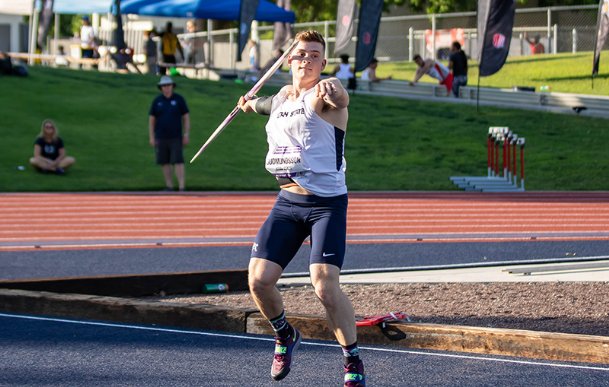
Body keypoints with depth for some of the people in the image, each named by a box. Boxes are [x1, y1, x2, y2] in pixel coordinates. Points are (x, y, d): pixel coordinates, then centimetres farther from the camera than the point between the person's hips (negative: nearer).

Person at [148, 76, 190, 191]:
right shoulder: (157, 101, 0)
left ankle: (181, 188, -13)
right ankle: (169, 187, 16)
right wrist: (151, 137, -3)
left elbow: (186, 117, -1)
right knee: (165, 162, 5)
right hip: (161, 137, 2)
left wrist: (186, 135, -7)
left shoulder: (179, 99, -4)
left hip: (176, 137, -2)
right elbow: (151, 120, 3)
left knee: (178, 161, -11)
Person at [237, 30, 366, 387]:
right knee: (259, 279, -5)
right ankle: (286, 337, 24)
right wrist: (252, 103, 63)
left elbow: (340, 97, -34)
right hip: (287, 202, 6)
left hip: (326, 204, -6)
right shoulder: (283, 97, 14)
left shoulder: (323, 94, -8)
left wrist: (331, 91, -59)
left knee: (326, 286, -19)